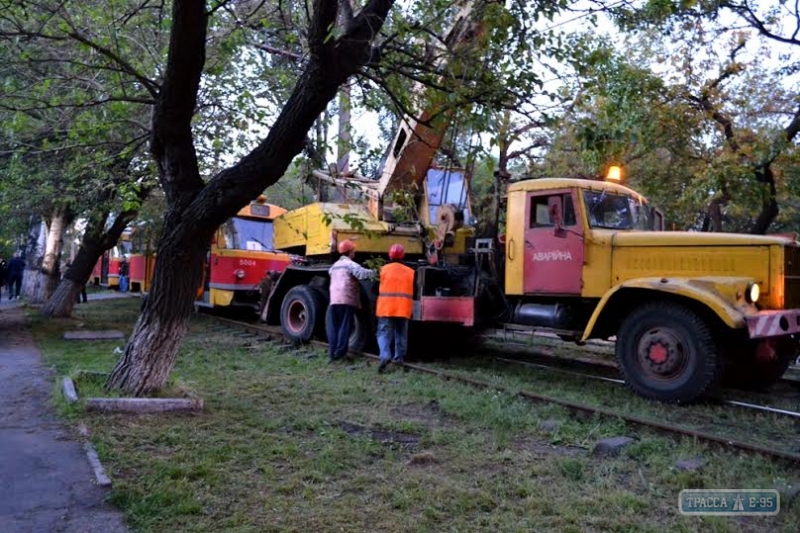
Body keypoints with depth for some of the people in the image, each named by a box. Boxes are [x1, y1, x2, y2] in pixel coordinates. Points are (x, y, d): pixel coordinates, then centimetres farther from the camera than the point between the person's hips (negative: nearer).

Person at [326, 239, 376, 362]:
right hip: (347, 300, -6)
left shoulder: (335, 266, 21)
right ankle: (339, 353, -6)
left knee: (333, 327, 8)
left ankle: (332, 352, 6)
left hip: (333, 300, 6)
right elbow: (362, 273, -22)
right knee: (344, 327, -3)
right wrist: (375, 272, -11)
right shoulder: (350, 264, -4)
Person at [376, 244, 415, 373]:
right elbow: (413, 291, 10)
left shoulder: (384, 269, -1)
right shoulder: (410, 272, 6)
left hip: (386, 308, -2)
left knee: (384, 333, -2)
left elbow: (381, 287, 4)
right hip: (403, 309, 2)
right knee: (401, 334, 15)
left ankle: (385, 356, -21)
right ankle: (399, 357, 18)